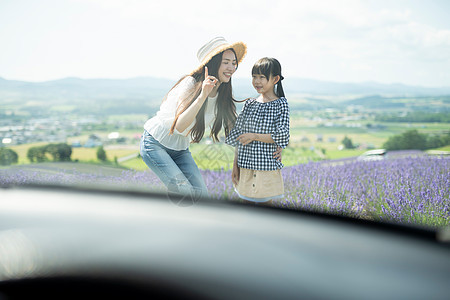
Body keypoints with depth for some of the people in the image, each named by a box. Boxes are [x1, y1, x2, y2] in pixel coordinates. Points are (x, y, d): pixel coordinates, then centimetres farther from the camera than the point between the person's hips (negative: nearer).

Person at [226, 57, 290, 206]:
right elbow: (238, 136, 10)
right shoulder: (249, 104, 8)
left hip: (267, 170, -5)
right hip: (246, 169, 5)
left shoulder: (280, 104, -6)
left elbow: (282, 137, -15)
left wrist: (254, 136, -15)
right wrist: (235, 165, 7)